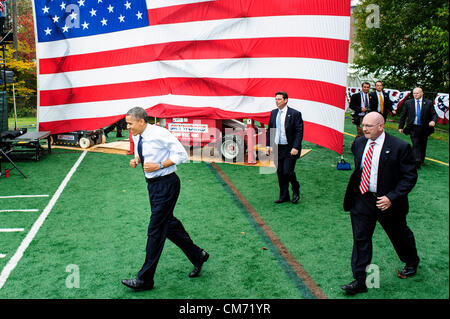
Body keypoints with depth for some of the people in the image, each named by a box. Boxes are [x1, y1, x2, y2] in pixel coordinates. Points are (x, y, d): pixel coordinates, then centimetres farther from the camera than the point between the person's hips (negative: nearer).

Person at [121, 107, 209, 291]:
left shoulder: (159, 133, -19)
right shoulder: (136, 137, 4)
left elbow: (181, 154, -17)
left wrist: (158, 165, -22)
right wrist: (136, 159, 1)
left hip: (166, 184, -9)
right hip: (152, 184, 9)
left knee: (156, 229, -3)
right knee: (169, 224, 17)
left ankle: (145, 279, 7)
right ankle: (197, 255, 36)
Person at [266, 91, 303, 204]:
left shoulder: (295, 114, -9)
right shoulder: (273, 113, 8)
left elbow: (299, 132, -10)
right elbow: (269, 130, 14)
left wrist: (295, 147, -17)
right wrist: (268, 145, 8)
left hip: (290, 149, -5)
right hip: (278, 148, 6)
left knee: (288, 172, -9)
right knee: (280, 173, 9)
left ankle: (296, 191, 19)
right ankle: (284, 196, 22)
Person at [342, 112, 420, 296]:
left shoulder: (399, 147, -17)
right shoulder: (358, 143, -2)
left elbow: (410, 176, -15)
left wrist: (391, 197, -23)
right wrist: (355, 189, 10)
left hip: (387, 201, -3)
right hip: (362, 200, 4)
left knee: (399, 235, 20)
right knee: (360, 239, 4)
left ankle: (412, 262, 51)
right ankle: (359, 281, 14)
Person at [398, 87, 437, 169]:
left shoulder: (428, 103, 3)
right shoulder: (408, 103, 4)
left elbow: (434, 114, 1)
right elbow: (403, 116, 8)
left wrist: (433, 121, -21)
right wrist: (401, 127, 6)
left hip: (424, 128, 1)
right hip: (413, 128, -1)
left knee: (423, 145, 13)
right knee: (415, 144, -13)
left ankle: (421, 160, 30)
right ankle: (417, 161, -20)